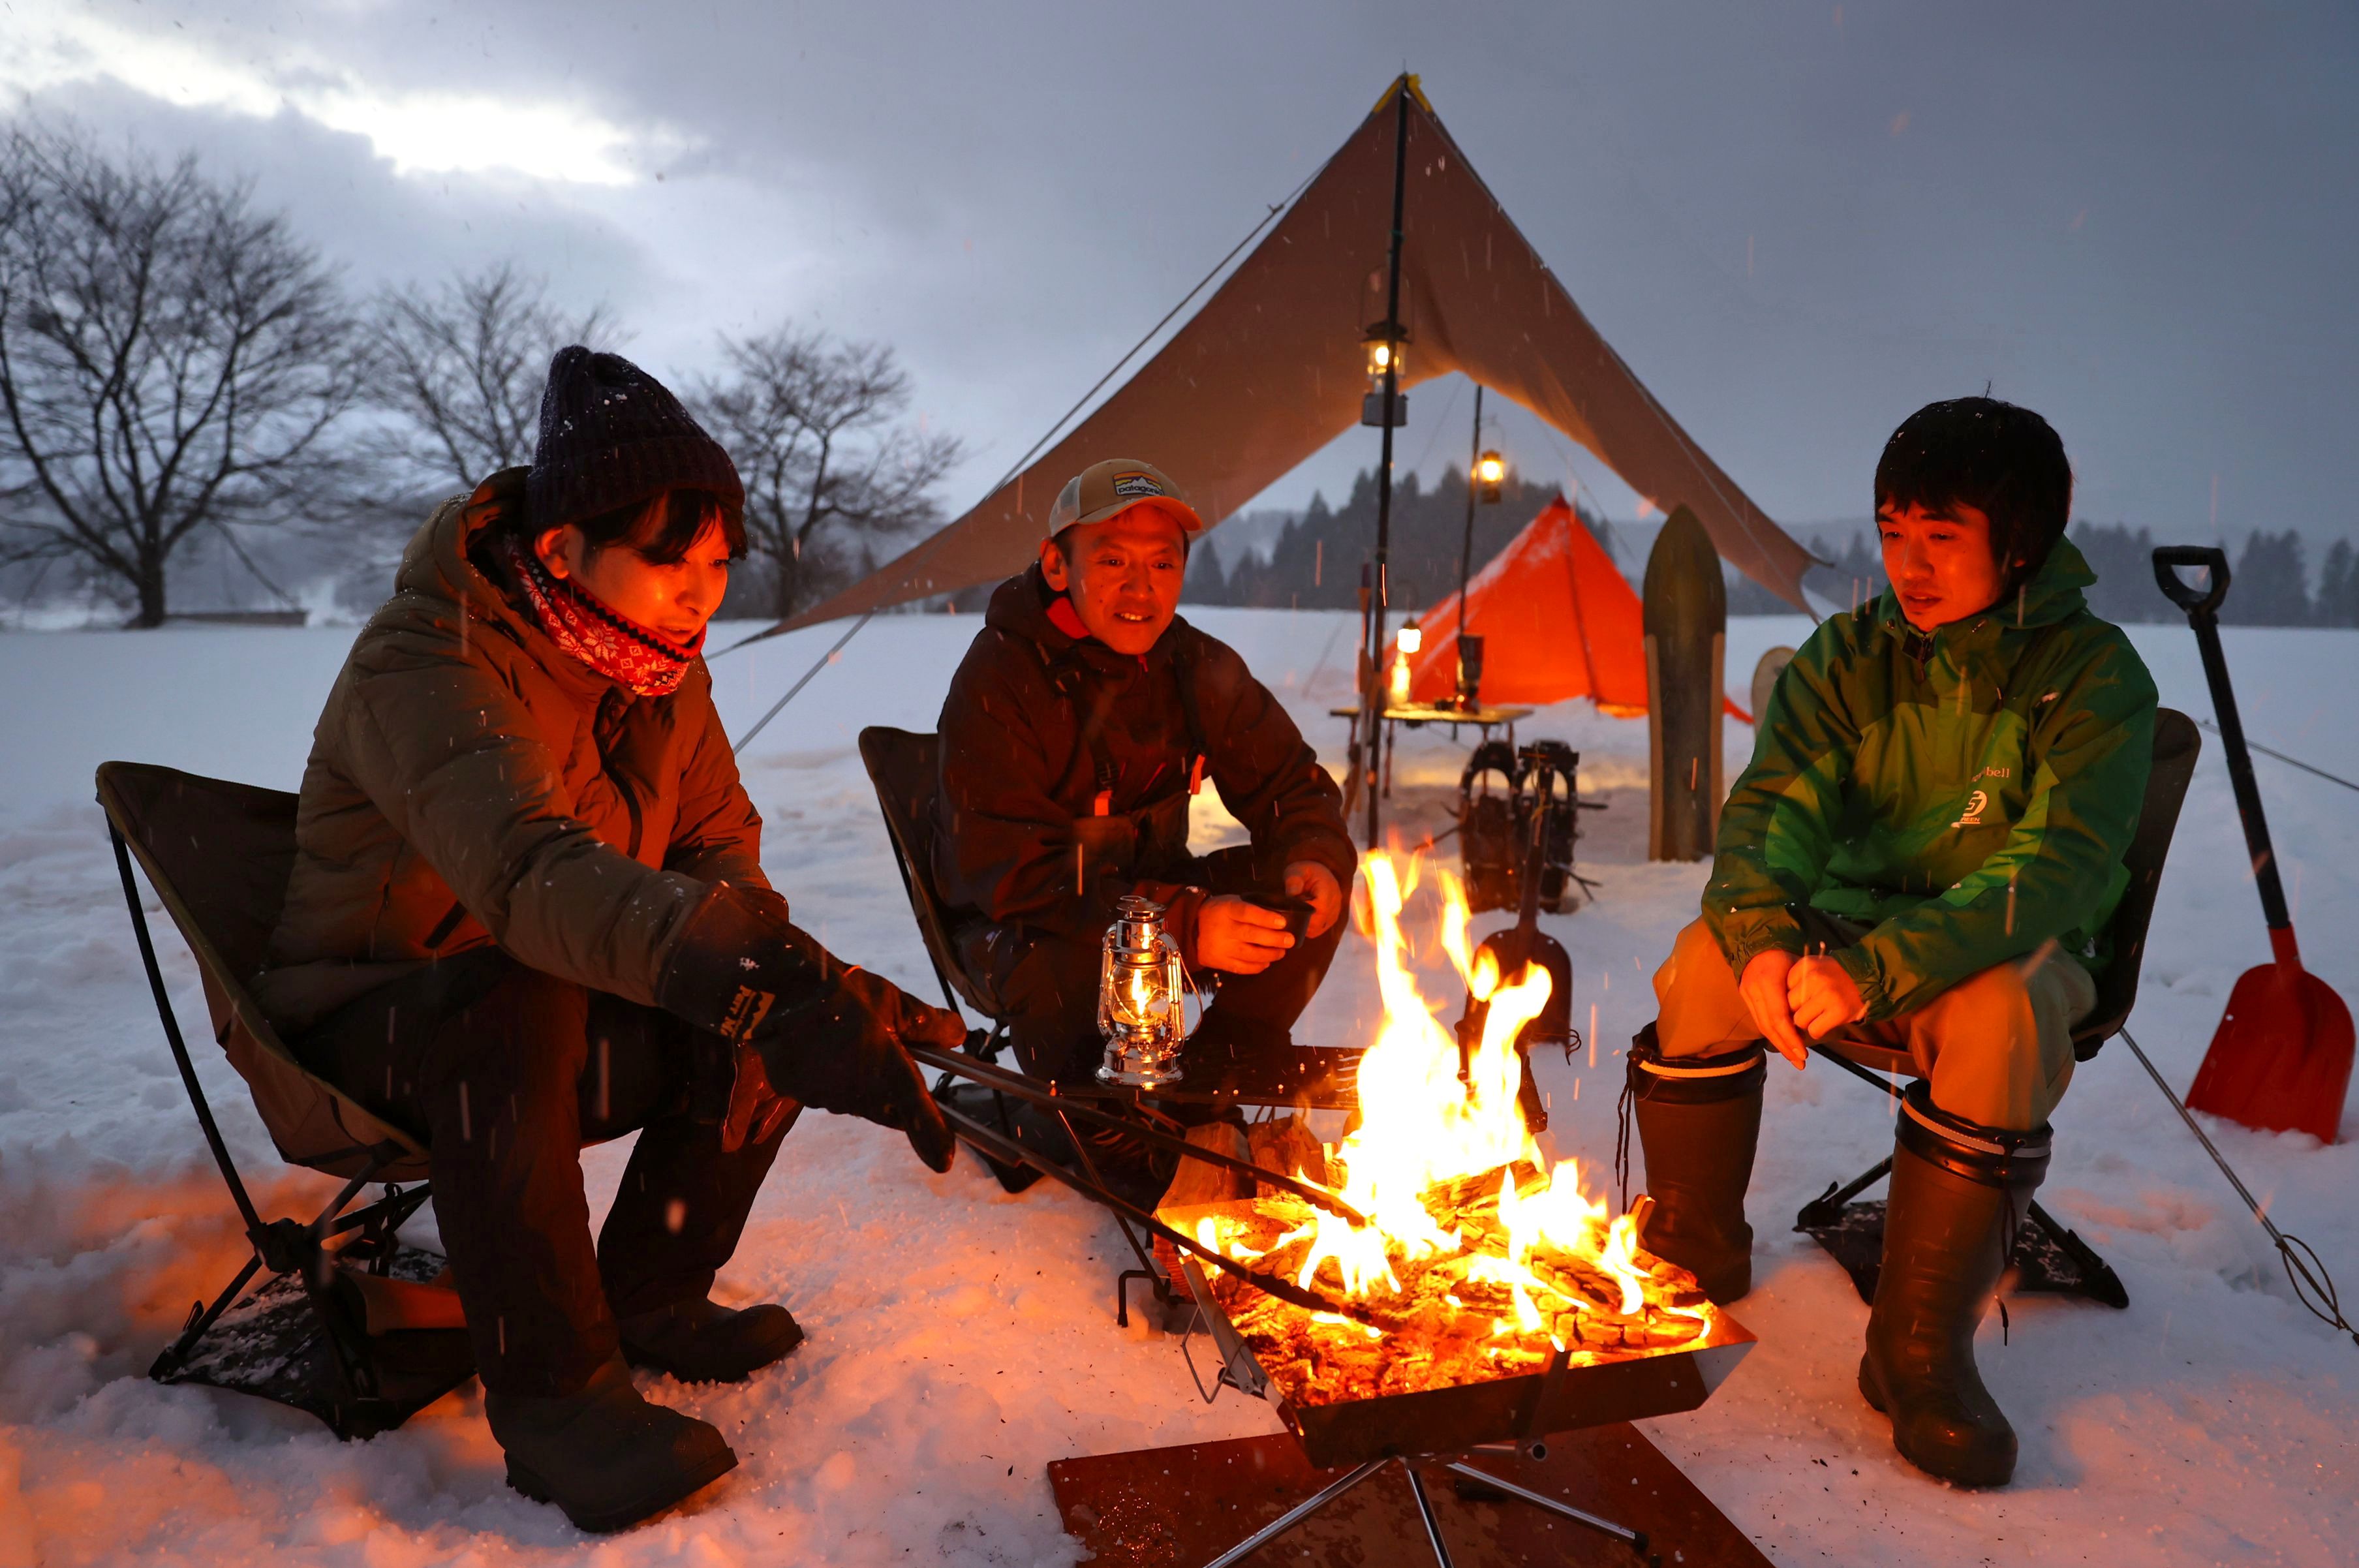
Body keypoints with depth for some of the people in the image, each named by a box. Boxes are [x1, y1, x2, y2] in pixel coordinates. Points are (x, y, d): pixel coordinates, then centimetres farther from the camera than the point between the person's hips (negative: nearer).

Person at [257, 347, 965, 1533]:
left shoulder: (661, 670, -2)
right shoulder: (420, 663, -28)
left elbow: (716, 847, 1)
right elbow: (530, 868, -47)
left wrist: (812, 979, -22)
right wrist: (757, 984, -62)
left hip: (549, 1034, 6)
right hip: (367, 1034, -6)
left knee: (782, 1013, -15)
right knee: (514, 1001, -38)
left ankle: (647, 1298, 2)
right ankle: (551, 1394, -26)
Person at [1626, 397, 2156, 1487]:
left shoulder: (2095, 676, -15)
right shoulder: (1849, 655, -4)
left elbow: (2060, 865, -27)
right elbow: (1773, 804, -12)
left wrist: (1877, 968, -41)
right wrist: (1761, 933, -35)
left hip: (2015, 952, -2)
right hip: (1852, 928, 3)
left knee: (1997, 1015, -37)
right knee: (1707, 957, -25)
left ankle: (1919, 1350, -19)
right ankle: (1697, 1247, -2)